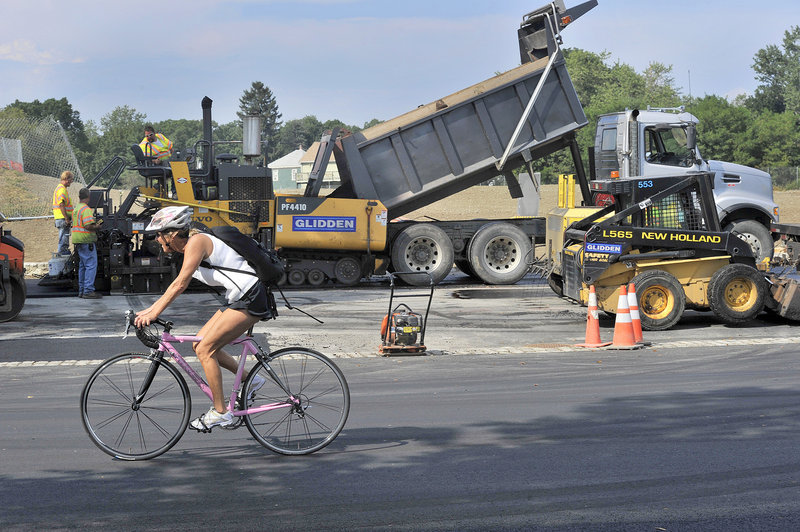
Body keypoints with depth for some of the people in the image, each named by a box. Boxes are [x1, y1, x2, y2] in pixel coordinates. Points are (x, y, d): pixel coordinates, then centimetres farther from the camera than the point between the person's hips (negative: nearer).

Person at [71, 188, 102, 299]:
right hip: (86, 240, -10)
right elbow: (88, 226, -24)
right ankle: (88, 291, -12)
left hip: (78, 241, 10)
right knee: (91, 265, -8)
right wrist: (97, 227, -5)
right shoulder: (86, 209, -15)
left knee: (83, 265, 15)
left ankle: (81, 290, 17)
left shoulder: (76, 209, 16)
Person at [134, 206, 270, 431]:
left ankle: (220, 412, -3)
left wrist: (154, 313, -20)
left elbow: (180, 284, -21)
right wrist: (149, 309, 15)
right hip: (238, 298, 10)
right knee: (199, 344, 8)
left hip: (250, 298, -10)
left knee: (205, 349, -10)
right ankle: (250, 380, 18)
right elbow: (175, 285, 20)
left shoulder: (196, 242, -15)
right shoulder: (189, 245, 14)